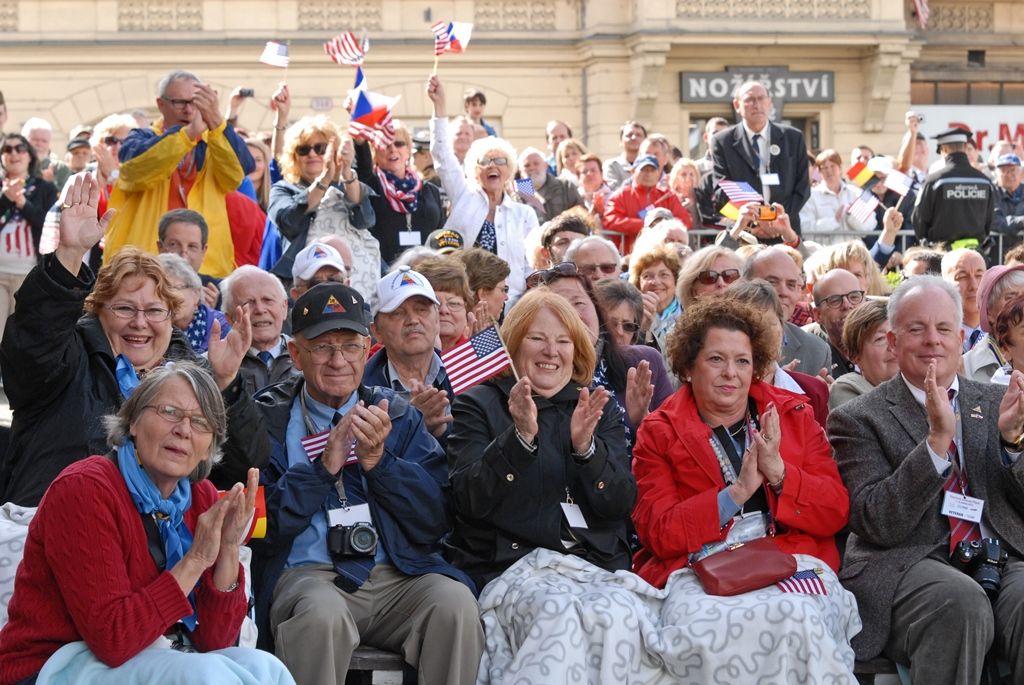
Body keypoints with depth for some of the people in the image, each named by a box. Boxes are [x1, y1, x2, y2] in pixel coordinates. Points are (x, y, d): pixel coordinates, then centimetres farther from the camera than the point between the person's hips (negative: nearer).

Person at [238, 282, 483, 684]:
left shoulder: (399, 416, 15)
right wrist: (325, 466, -12)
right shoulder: (267, 419, 7)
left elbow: (436, 522, 6)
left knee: (455, 602, -28)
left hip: (397, 575, 3)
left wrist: (378, 461, -8)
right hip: (307, 574, -2)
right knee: (322, 612, -36)